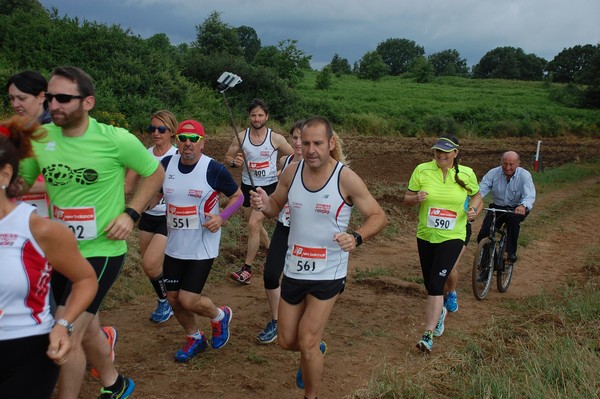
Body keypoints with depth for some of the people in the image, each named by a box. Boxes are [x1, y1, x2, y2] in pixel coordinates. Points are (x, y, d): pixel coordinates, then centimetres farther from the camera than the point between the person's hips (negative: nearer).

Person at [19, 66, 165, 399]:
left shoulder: (116, 139, -15)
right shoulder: (40, 138, -4)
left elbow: (155, 173, -1)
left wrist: (130, 213, -11)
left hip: (101, 250, -6)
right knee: (85, 327, 22)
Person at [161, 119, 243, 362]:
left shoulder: (214, 170, -15)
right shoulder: (166, 164, -2)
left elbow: (237, 196, -2)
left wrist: (221, 217, -19)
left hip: (202, 248, -5)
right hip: (174, 246, 5)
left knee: (188, 300, -9)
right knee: (173, 298, 12)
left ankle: (219, 316, 25)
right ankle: (195, 339, 38)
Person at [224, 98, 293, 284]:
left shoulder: (276, 138, -9)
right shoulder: (241, 137, -4)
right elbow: (228, 156, 6)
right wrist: (234, 162, -16)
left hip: (268, 186, -4)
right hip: (248, 185, 4)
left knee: (253, 224, -15)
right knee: (254, 224, 17)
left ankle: (247, 268, -7)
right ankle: (270, 249, 45)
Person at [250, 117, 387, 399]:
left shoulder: (346, 179, -16)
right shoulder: (291, 172, -4)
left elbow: (379, 216, -10)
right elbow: (275, 207, 9)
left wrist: (356, 237, -30)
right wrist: (263, 204, -16)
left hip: (328, 274, -4)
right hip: (294, 270, 5)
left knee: (307, 343, -6)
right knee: (286, 341, 15)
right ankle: (316, 350, 49)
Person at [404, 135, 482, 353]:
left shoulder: (466, 174, -5)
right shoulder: (422, 170, -6)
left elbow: (476, 195, 13)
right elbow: (407, 198, 1)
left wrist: (474, 209, -9)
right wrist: (416, 198, -22)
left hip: (452, 237, -2)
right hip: (426, 235, 3)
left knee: (436, 284, -14)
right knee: (430, 284, 16)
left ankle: (428, 335, -11)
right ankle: (439, 311, 48)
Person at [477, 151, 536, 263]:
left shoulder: (524, 175, -14)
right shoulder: (493, 173, -9)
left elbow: (529, 196, -26)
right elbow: (481, 190, -19)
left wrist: (523, 206, -50)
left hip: (517, 209, -2)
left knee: (513, 218, -38)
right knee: (482, 236, -13)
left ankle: (511, 253, -23)